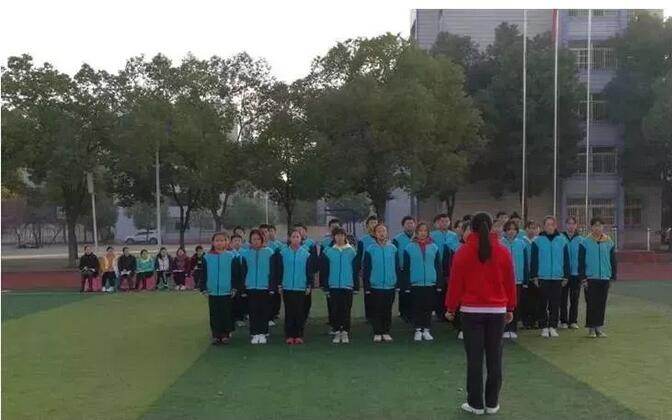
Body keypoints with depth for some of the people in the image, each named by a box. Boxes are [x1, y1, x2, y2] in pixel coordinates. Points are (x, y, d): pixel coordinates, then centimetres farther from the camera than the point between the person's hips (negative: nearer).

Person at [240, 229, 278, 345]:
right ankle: (255, 334, 14)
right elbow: (243, 272, 5)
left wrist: (272, 287, -6)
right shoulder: (245, 253, 2)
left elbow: (272, 271, -1)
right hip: (251, 287, 1)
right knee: (253, 311, 6)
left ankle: (262, 333, 16)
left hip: (265, 287, -1)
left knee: (264, 311, 6)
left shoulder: (269, 252, -2)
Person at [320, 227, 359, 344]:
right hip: (334, 286, 1)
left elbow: (356, 270, 3)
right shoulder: (328, 252, 2)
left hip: (348, 286, -1)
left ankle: (345, 332, 12)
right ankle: (337, 332, 14)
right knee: (335, 310, 4)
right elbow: (324, 271, 3)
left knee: (346, 310, 3)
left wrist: (356, 286, 0)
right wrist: (325, 286, -1)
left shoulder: (351, 251, 1)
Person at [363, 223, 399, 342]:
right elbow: (365, 269, -1)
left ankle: (386, 332, 19)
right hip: (375, 286, -2)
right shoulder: (370, 249, -2)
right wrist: (366, 286, -5)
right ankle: (377, 333, 12)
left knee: (387, 310, 8)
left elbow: (397, 267, 7)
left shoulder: (393, 248, 4)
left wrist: (398, 283, 3)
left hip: (390, 286, 2)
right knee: (376, 311, 2)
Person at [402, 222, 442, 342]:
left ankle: (426, 330, 19)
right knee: (417, 308, 6)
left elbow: (438, 266, 6)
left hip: (430, 283, 2)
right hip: (415, 284, -1)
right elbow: (406, 268, -1)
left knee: (428, 308, 8)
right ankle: (418, 330, 17)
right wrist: (406, 284, -5)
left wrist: (439, 282, 2)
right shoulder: (409, 248, -2)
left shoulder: (434, 247, 3)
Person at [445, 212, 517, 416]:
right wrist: (510, 308, 15)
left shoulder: (463, 252, -6)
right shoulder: (503, 252, 0)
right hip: (497, 311, 2)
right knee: (494, 357, 8)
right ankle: (492, 403, 14)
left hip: (471, 310, -2)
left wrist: (451, 308, 6)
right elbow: (510, 282, 5)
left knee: (474, 358, 3)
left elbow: (455, 282, -3)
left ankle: (476, 403, 8)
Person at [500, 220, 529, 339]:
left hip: (518, 279, 2)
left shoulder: (522, 244, 1)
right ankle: (505, 329, 13)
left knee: (516, 305, 8)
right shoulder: (500, 244, -5)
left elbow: (525, 262, 4)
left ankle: (513, 329, 18)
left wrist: (526, 278, 1)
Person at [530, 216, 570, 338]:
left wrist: (566, 276, 4)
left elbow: (566, 260, 6)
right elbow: (533, 260, -1)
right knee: (544, 303, 5)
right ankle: (544, 327, 13)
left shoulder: (562, 241, 4)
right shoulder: (538, 241, -1)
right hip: (543, 277, -1)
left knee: (555, 303, 5)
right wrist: (534, 276, -4)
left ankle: (553, 326, 13)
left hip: (558, 277, 1)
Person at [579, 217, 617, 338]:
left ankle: (599, 327, 17)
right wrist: (583, 278, -7)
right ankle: (591, 328, 9)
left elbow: (613, 261, 11)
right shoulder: (585, 243, -3)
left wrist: (613, 277, 6)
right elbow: (581, 262, -3)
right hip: (590, 278, -3)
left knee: (602, 304, 7)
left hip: (605, 278, 3)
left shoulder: (609, 243, 6)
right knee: (591, 304, 0)